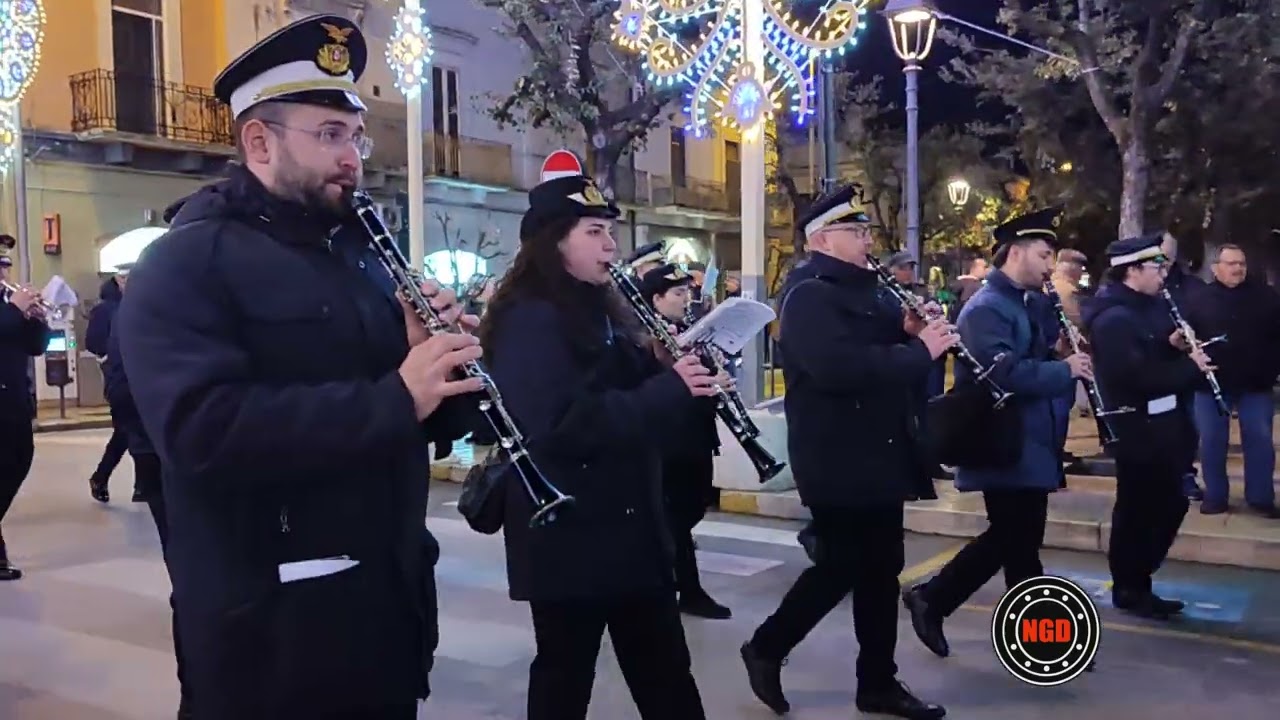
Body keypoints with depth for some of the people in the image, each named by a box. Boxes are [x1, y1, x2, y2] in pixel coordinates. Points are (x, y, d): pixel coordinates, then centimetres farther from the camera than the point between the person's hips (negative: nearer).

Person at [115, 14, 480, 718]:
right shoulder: (184, 261, -9)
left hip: (394, 602, 7)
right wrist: (395, 397, -27)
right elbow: (205, 430, -26)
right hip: (271, 629, -6)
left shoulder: (363, 254, 13)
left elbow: (431, 420, 13)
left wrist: (443, 364, -9)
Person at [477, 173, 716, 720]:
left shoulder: (601, 310, 11)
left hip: (631, 526, 9)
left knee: (664, 669, 17)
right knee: (565, 674, 8)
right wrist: (670, 389, -27)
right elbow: (559, 424, -29)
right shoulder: (529, 320, -16)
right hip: (567, 537, -8)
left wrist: (687, 379, -4)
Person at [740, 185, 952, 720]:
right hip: (838, 461, -9)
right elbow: (839, 367, -31)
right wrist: (919, 349, -23)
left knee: (880, 567, 12)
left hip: (877, 455, 9)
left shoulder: (859, 290, 15)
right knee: (840, 567, -2)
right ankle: (765, 648, 19)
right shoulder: (808, 294, -15)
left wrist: (907, 329, -2)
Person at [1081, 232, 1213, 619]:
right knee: (1137, 511, 2)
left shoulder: (1147, 308, 10)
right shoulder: (1114, 318, -20)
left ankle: (1137, 583, 29)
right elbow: (1139, 376, -28)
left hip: (1161, 427, 10)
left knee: (1167, 506, 17)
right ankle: (1128, 589, 18)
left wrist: (1173, 346, -2)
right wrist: (1190, 367, -19)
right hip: (1138, 432, -10)